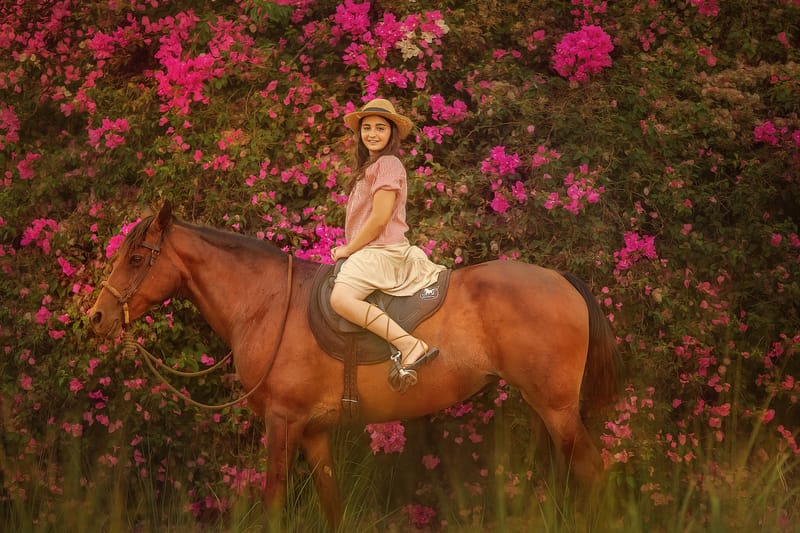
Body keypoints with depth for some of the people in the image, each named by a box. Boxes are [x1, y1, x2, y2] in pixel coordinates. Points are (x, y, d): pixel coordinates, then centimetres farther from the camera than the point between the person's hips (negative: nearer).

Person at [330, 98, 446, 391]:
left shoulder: (388, 164, -8)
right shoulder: (367, 166, 24)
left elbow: (380, 218, -16)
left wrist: (348, 249, -8)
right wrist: (348, 250, 13)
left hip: (382, 251, -11)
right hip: (368, 252, 11)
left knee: (341, 297, -31)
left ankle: (410, 346, -36)